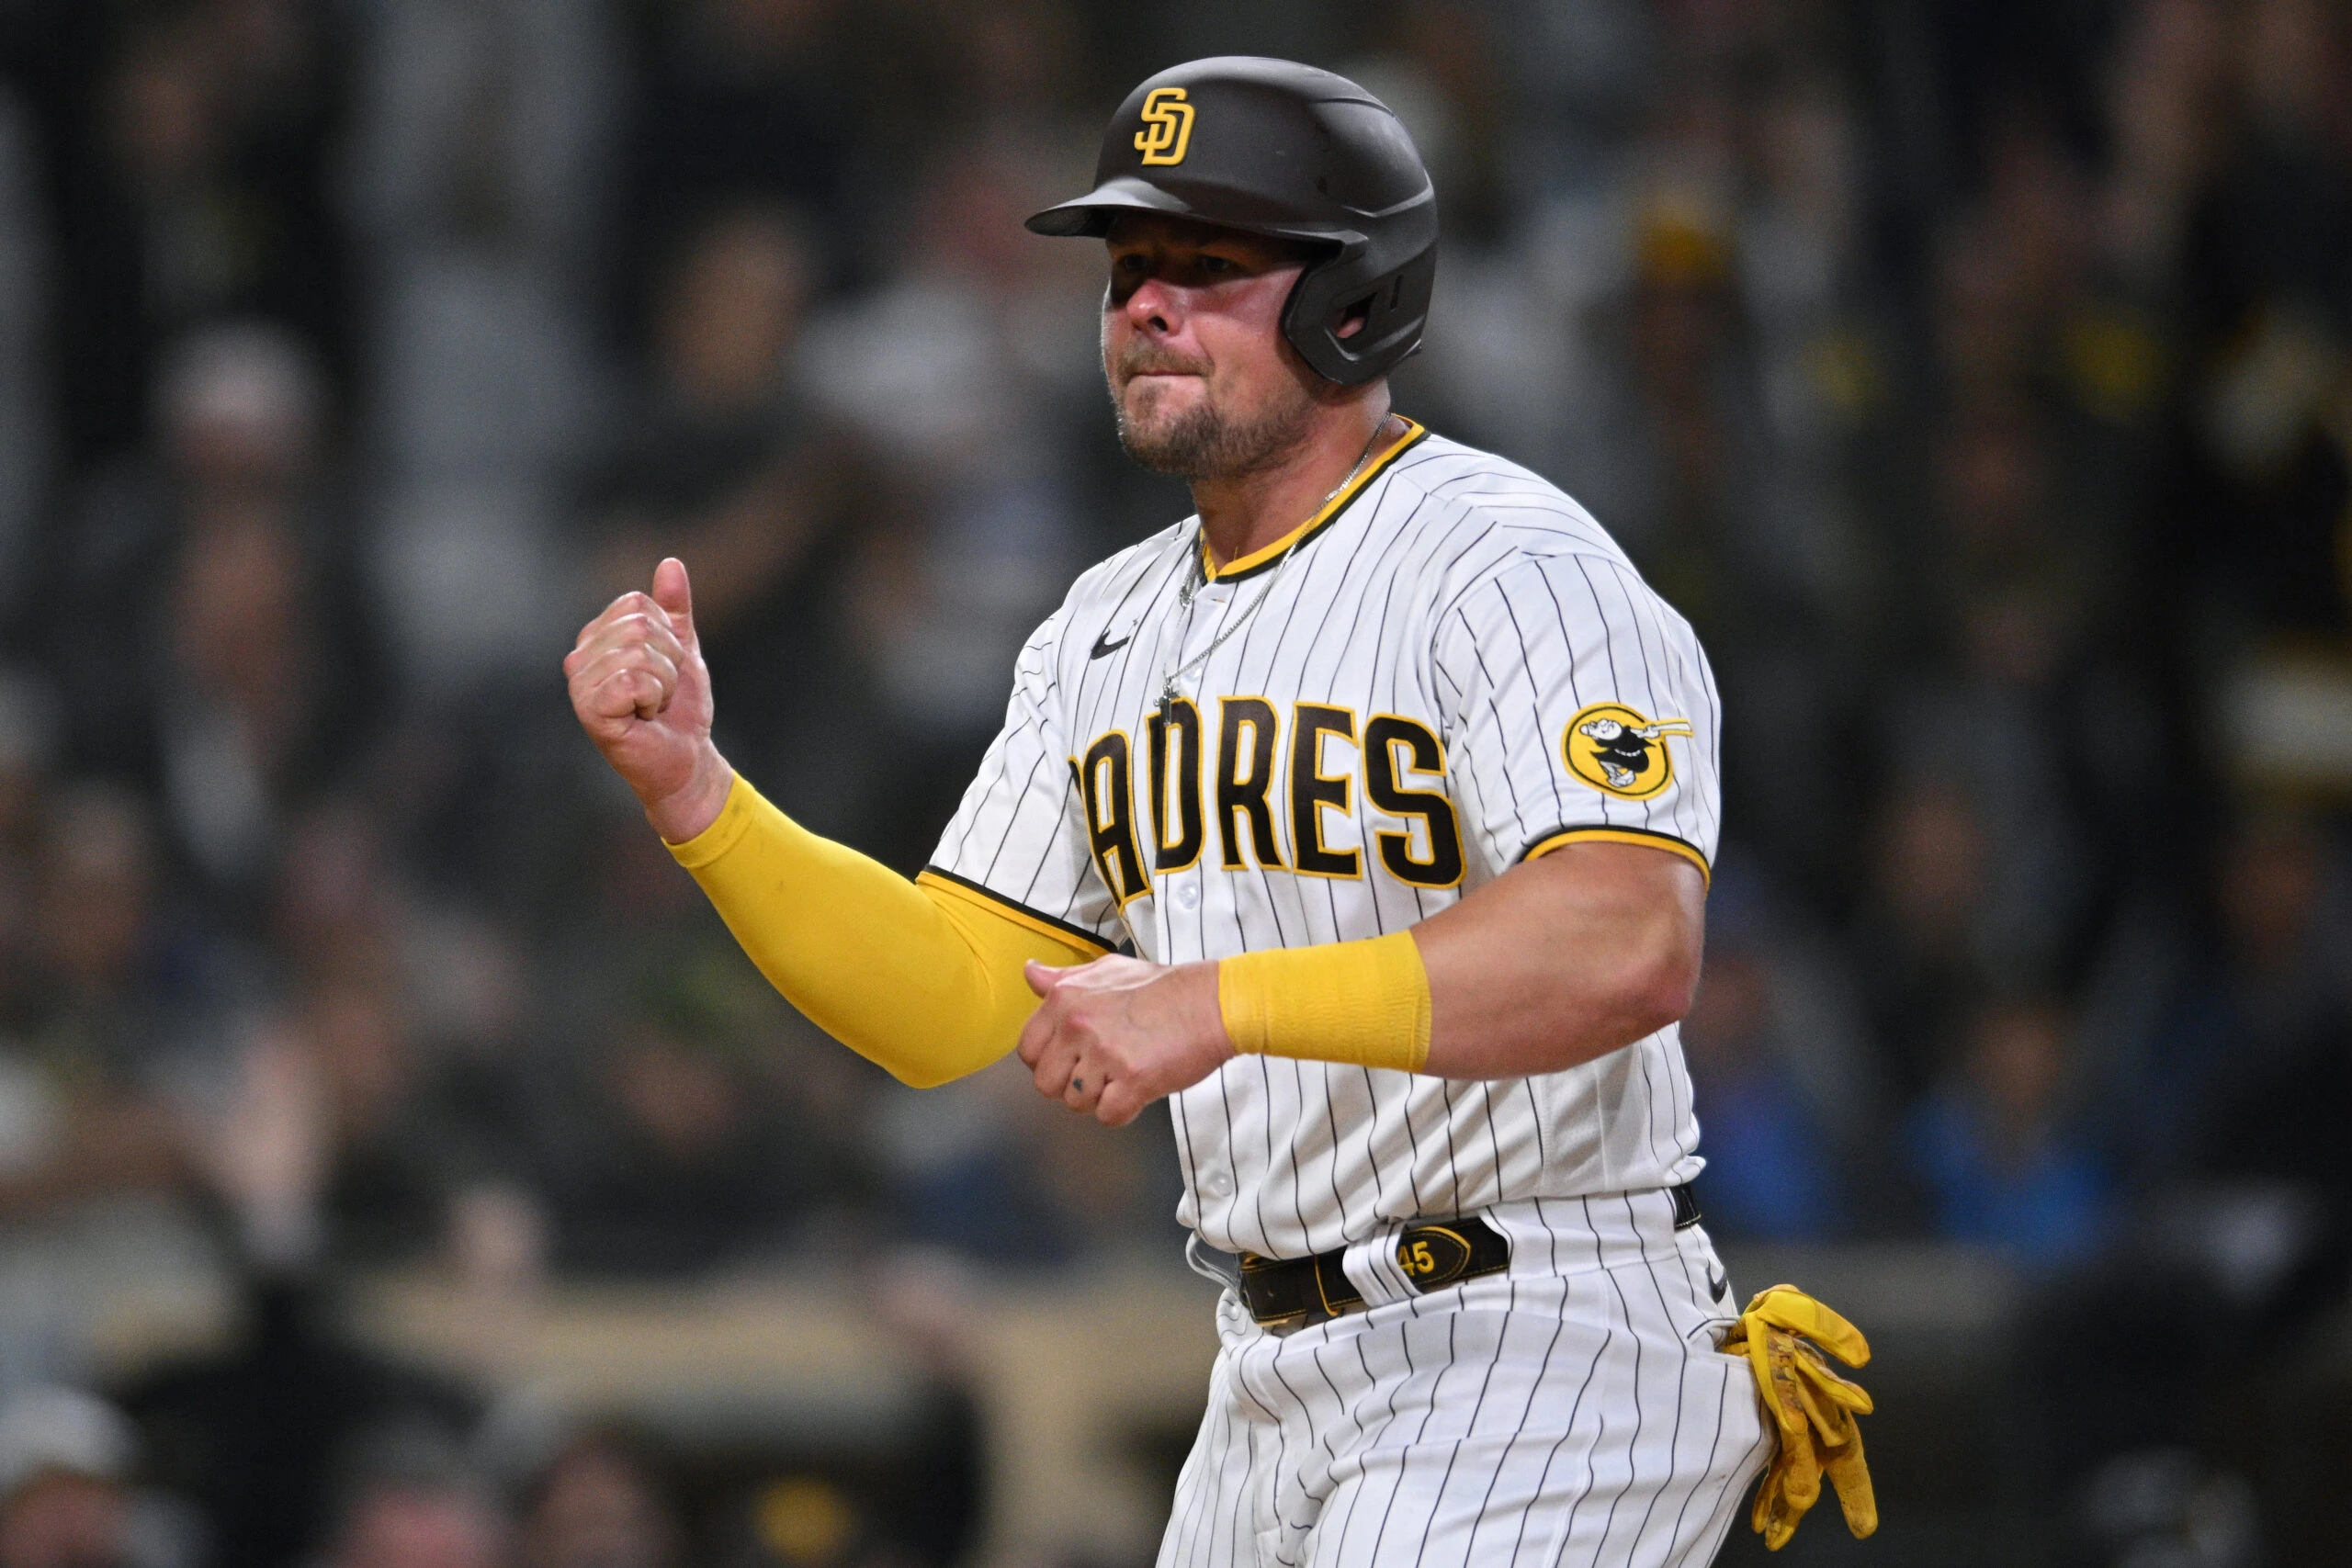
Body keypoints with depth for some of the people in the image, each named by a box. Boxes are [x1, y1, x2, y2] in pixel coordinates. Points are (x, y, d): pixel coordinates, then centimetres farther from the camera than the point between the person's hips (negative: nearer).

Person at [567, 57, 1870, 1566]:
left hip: (1538, 1370, -8)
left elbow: (1630, 948, -29)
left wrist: (1221, 1005, -35)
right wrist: (690, 788, -6)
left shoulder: (1509, 568, -14)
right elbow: (943, 1004, 9)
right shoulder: (1108, 633, 12)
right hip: (1281, 1382, 8)